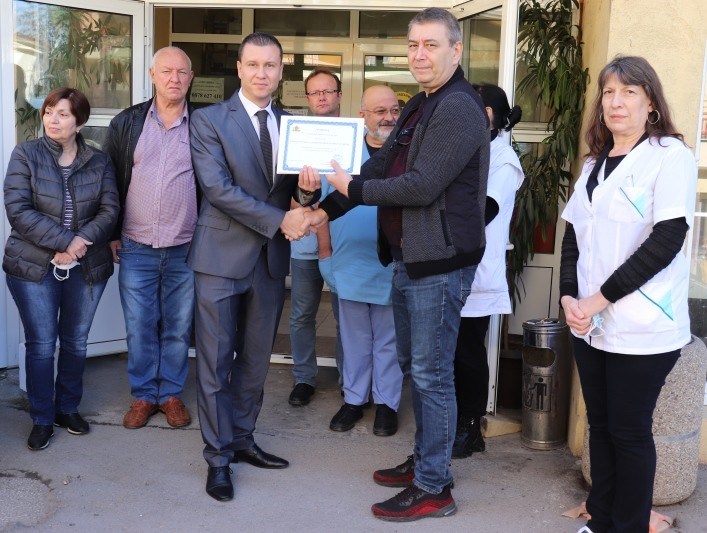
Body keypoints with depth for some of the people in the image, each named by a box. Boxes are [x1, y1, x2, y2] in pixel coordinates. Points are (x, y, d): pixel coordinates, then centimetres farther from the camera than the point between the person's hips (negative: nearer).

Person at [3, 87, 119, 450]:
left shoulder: (99, 162, 4)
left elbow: (109, 210, -2)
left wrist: (82, 242, -19)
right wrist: (65, 240, -20)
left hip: (86, 267, 2)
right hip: (34, 267, -2)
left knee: (76, 342, 12)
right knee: (41, 345, 2)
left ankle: (68, 409, 30)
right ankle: (42, 419, 17)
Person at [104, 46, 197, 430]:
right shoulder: (126, 123, 4)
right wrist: (112, 235, 4)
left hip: (185, 250, -1)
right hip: (135, 249, 1)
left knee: (178, 328, 9)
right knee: (139, 328, 9)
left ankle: (171, 394, 25)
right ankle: (143, 395, 24)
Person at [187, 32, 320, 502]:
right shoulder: (209, 119, -5)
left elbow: (295, 192, 6)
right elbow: (217, 186, -16)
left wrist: (308, 190, -18)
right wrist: (279, 220, -20)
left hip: (271, 258, 5)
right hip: (223, 256, -5)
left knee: (256, 360, 14)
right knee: (216, 362, 2)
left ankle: (242, 440, 28)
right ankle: (218, 457, 13)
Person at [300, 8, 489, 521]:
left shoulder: (459, 109, -16)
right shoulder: (420, 105, 15)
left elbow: (421, 186, -23)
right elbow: (380, 166, 14)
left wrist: (353, 189, -12)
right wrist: (327, 209, 6)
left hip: (440, 261, -10)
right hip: (410, 257, 10)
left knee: (432, 373, -2)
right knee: (415, 364, 18)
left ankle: (433, 488, 9)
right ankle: (424, 460, 33)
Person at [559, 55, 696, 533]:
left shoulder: (670, 156, -7)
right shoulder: (595, 162, 14)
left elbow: (666, 241, -16)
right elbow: (573, 235, 13)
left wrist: (599, 299, -16)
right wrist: (570, 297, -3)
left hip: (641, 329, -6)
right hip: (591, 325, 6)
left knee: (629, 431, 2)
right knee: (599, 424, 13)